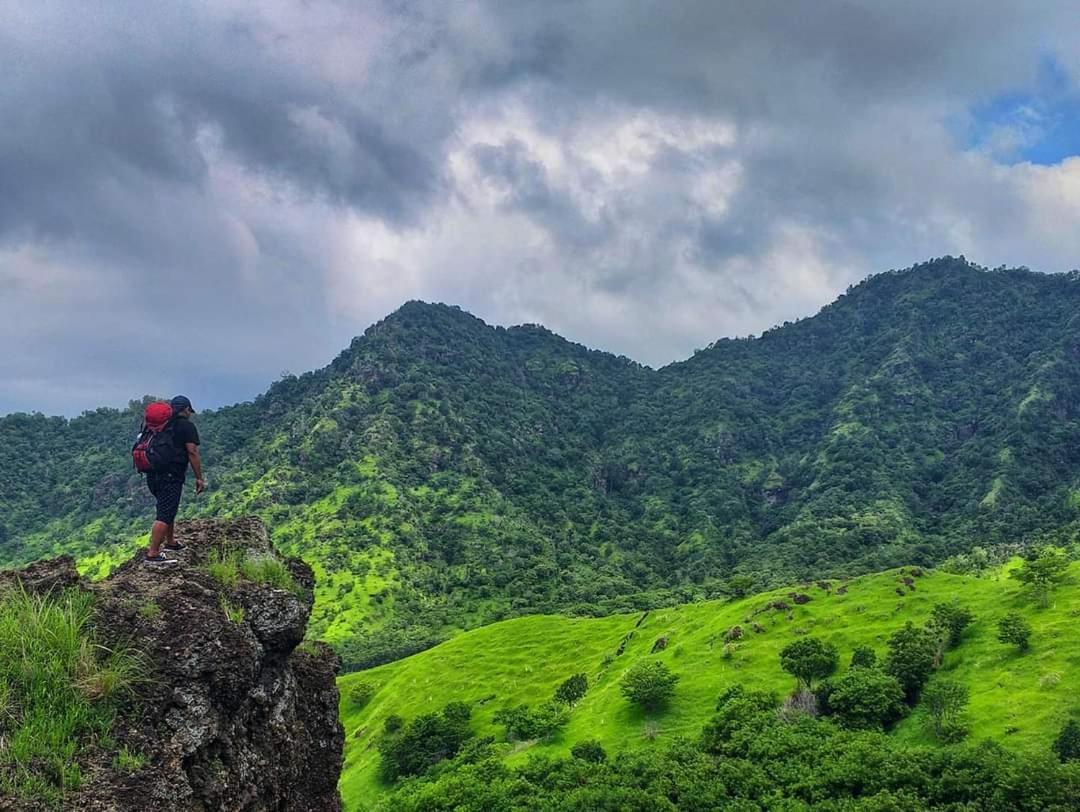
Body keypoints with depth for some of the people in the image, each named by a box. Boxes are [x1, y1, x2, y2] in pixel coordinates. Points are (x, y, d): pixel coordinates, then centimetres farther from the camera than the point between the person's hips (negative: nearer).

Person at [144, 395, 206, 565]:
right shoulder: (187, 426, -4)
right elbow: (192, 452, -12)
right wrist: (199, 478, -8)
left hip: (152, 475, 8)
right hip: (171, 476, -8)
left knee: (168, 509, 24)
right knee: (165, 515, -9)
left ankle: (170, 542, 38)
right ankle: (153, 554, -14)